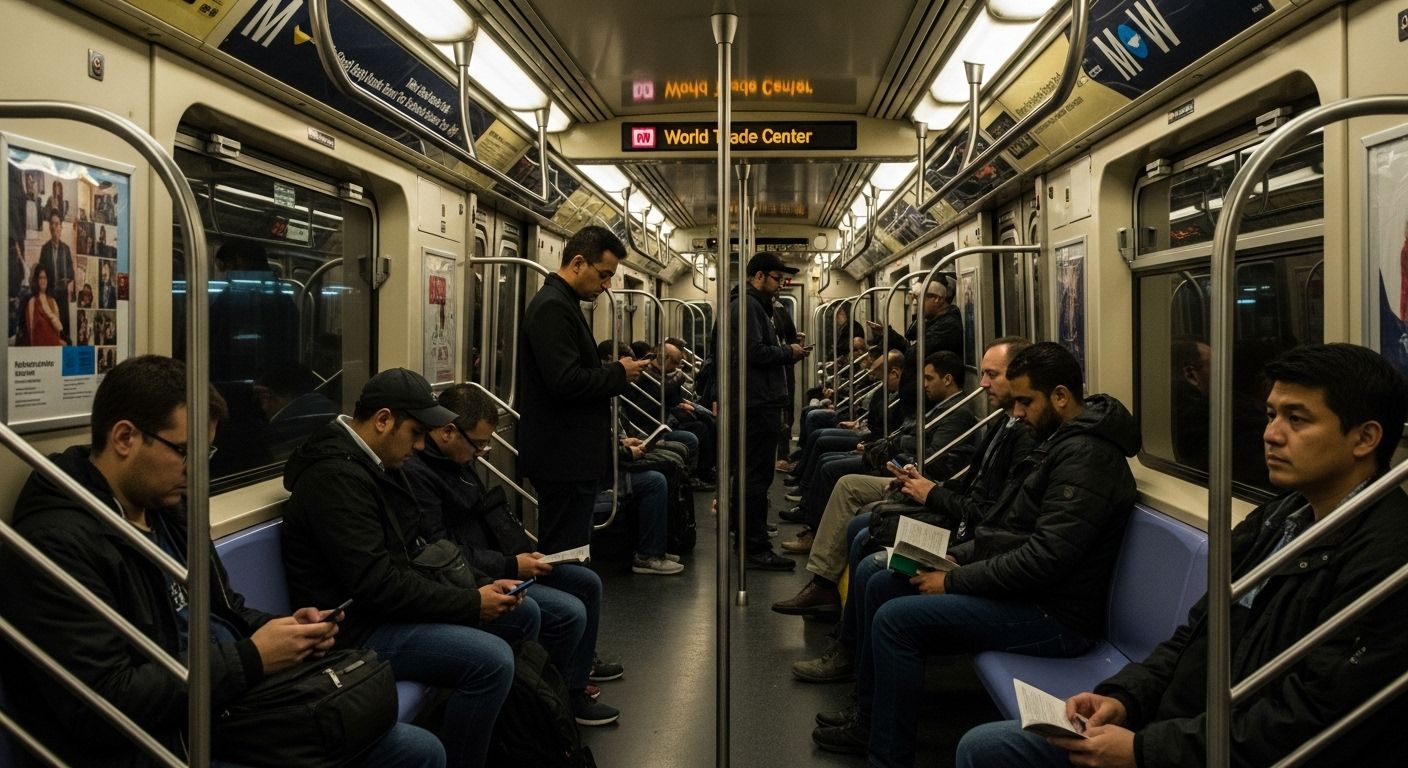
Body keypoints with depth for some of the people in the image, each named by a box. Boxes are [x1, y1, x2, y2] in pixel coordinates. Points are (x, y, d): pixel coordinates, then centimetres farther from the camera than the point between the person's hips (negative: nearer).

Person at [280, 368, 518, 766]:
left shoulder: (375, 462, 8)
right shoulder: (336, 475, -23)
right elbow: (378, 586, -27)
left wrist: (480, 585, 0)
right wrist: (472, 603, -19)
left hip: (391, 598, 11)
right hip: (356, 625, -11)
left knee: (523, 613, 13)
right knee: (492, 660, -27)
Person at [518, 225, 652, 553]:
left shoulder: (561, 304, 17)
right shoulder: (552, 307, -16)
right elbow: (566, 382, -25)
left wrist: (616, 371, 8)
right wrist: (619, 374, -12)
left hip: (570, 456, 11)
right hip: (564, 459, -11)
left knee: (564, 551, 15)